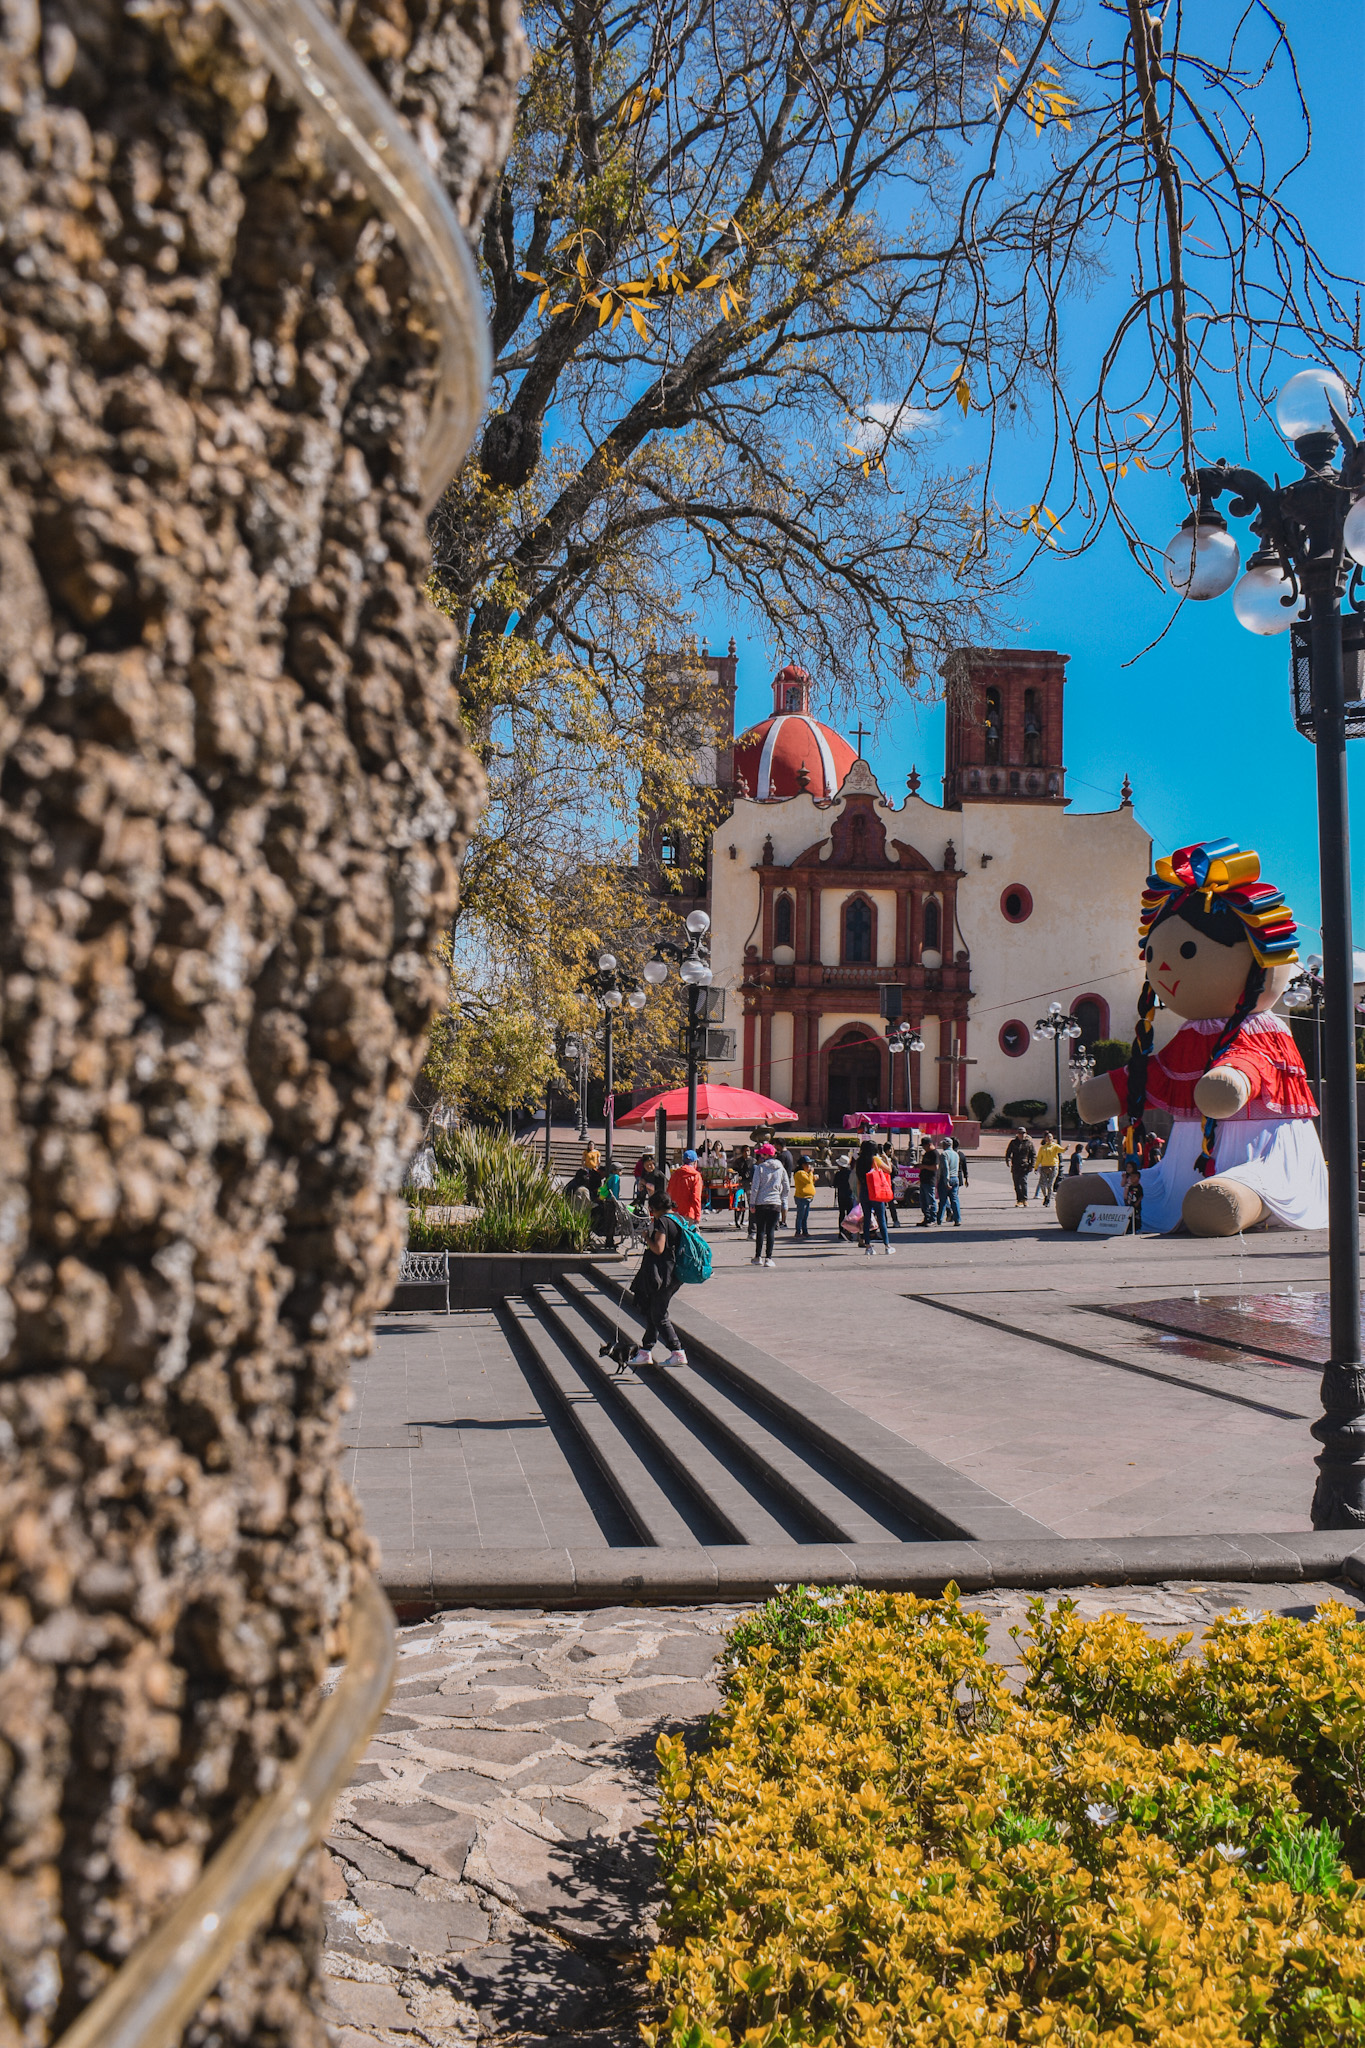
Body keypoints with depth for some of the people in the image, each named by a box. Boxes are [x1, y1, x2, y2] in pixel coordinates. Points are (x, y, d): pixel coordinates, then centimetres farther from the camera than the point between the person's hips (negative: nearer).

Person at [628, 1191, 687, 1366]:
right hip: (673, 1274, 10)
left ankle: (678, 1353, -2)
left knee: (659, 1316, -2)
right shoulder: (676, 1220, 12)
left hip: (662, 1274, -10)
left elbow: (658, 1249, -23)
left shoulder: (662, 1222, -15)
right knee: (651, 1312, 16)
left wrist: (646, 1237, -9)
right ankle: (645, 1351, 21)